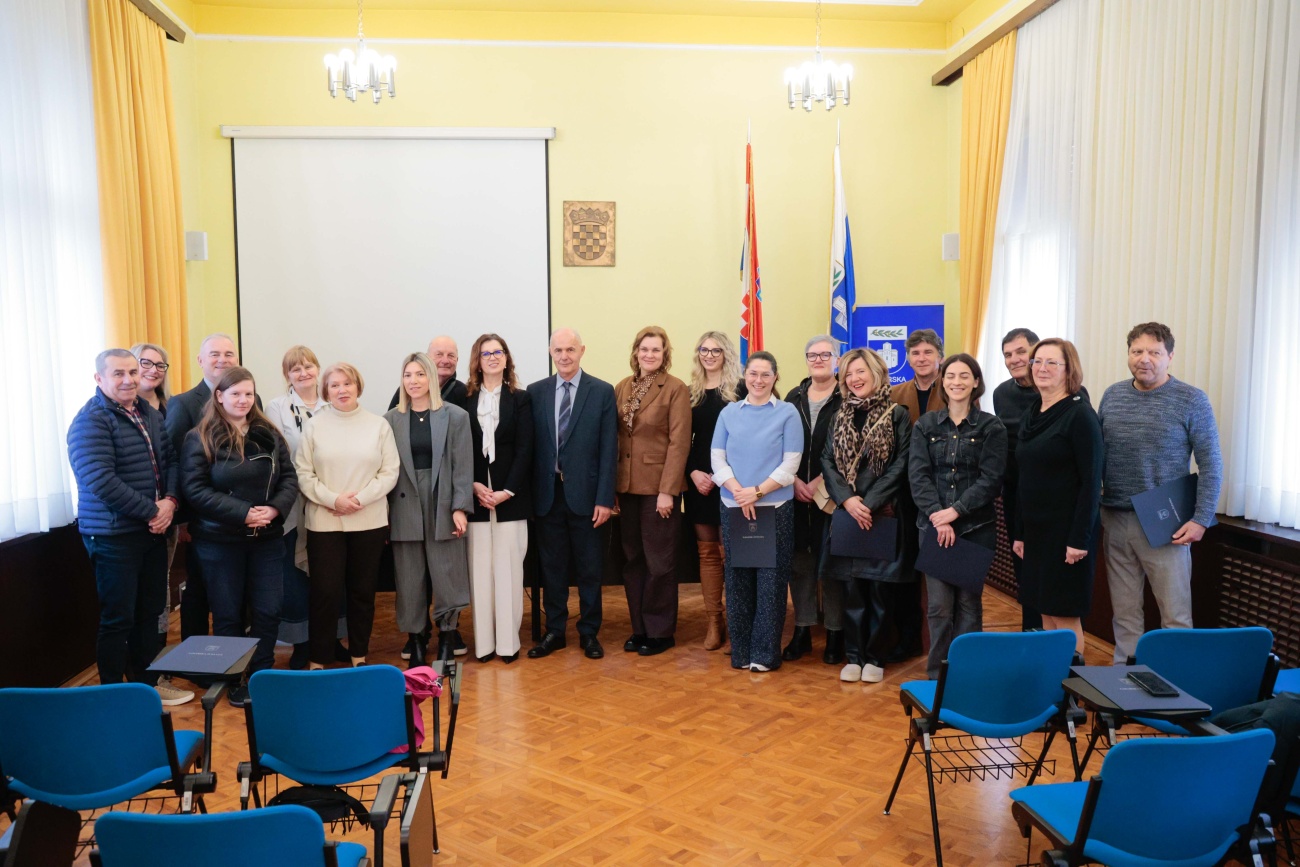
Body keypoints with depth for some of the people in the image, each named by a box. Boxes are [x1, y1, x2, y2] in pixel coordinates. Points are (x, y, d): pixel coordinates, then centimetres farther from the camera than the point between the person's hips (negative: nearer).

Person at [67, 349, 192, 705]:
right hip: (114, 536, -7)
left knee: (149, 613, 17)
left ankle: (147, 682, 31)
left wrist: (170, 500, -8)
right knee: (118, 620, 2)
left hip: (153, 530, 7)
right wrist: (152, 511, -18)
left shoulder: (151, 414, 10)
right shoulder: (91, 421, -14)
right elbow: (100, 481, -22)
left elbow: (170, 460, 10)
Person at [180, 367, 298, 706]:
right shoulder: (200, 438, -5)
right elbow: (194, 489, -12)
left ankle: (261, 675, 22)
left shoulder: (268, 435, 7)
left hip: (267, 538, 3)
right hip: (220, 541, -3)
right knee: (228, 615, 7)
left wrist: (275, 508, -14)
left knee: (268, 612, 6)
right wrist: (243, 513, -19)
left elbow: (289, 477, 5)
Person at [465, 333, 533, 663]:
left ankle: (508, 641, 8)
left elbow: (524, 450, -1)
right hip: (475, 497, 1)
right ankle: (484, 641, 9)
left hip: (511, 497, -1)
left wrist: (507, 491, -10)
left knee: (508, 569, 1)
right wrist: (474, 486, -9)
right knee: (479, 570, 2)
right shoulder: (465, 400, 6)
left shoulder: (520, 398, 5)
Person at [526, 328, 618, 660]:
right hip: (548, 493, 2)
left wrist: (604, 498, -9)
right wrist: (530, 493, -1)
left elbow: (608, 449, -4)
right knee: (552, 567, 11)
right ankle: (554, 631, 24)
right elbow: (531, 445, 5)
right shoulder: (535, 392, 5)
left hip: (586, 493, -2)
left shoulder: (602, 392, -1)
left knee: (590, 569, 8)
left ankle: (589, 632, 22)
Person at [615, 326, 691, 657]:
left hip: (659, 486, -5)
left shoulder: (676, 389, -8)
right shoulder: (622, 388, 8)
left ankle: (660, 631, 17)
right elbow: (615, 438, 8)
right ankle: (639, 627, 24)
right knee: (633, 560, 12)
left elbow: (679, 442, -12)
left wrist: (667, 490, -16)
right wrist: (611, 486, 4)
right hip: (627, 486, 5)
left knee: (659, 561, 3)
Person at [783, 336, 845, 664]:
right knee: (799, 562, 8)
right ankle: (802, 630, 19)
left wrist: (820, 482, -13)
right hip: (795, 493, 4)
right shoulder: (794, 398, 11)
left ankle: (835, 633, 13)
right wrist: (794, 480, -4)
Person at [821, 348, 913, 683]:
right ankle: (853, 655, 16)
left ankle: (875, 657, 14)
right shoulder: (840, 416, 11)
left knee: (880, 587, 2)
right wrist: (847, 499, -11)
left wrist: (870, 503, -14)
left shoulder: (897, 415, 0)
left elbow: (900, 465, -6)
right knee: (852, 586, 6)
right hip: (846, 514, 3)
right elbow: (827, 461, 4)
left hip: (882, 515, -3)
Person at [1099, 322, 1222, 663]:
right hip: (1115, 519, 4)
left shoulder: (1192, 400, -5)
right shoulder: (1112, 395, 7)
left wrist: (1201, 519, -12)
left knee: (1175, 614, 2)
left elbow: (1211, 464, -6)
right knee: (1124, 610, 12)